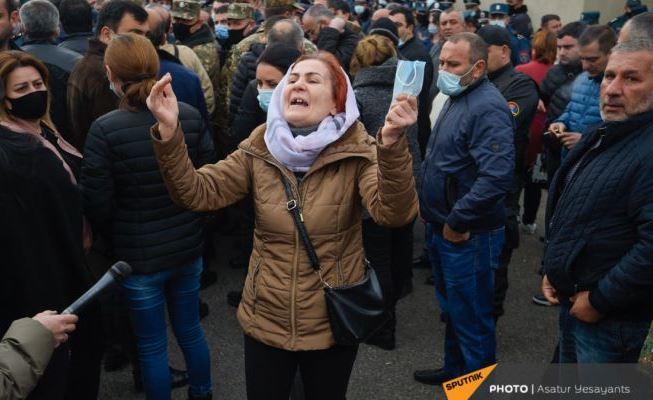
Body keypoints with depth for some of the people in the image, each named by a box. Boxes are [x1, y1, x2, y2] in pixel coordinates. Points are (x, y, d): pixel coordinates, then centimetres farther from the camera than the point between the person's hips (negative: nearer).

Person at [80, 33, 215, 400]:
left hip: (139, 255, -4)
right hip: (189, 246, 4)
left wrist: (118, 235, 8)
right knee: (191, 331, 24)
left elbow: (98, 206, -13)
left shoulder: (105, 130, -18)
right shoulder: (191, 116, -8)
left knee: (153, 346, 15)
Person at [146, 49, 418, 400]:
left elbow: (394, 213, -28)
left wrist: (392, 144, -45)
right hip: (264, 321, 2)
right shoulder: (258, 150, -4)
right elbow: (197, 193, -11)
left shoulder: (357, 152, -13)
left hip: (332, 325, -2)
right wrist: (169, 133, -26)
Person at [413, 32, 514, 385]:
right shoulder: (458, 99, 12)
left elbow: (496, 176, -31)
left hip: (467, 236, -10)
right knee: (451, 309, 23)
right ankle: (455, 370, 41)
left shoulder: (487, 108, -20)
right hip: (441, 227, 10)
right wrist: (426, 200, 13)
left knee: (471, 317, 4)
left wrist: (457, 223, -23)